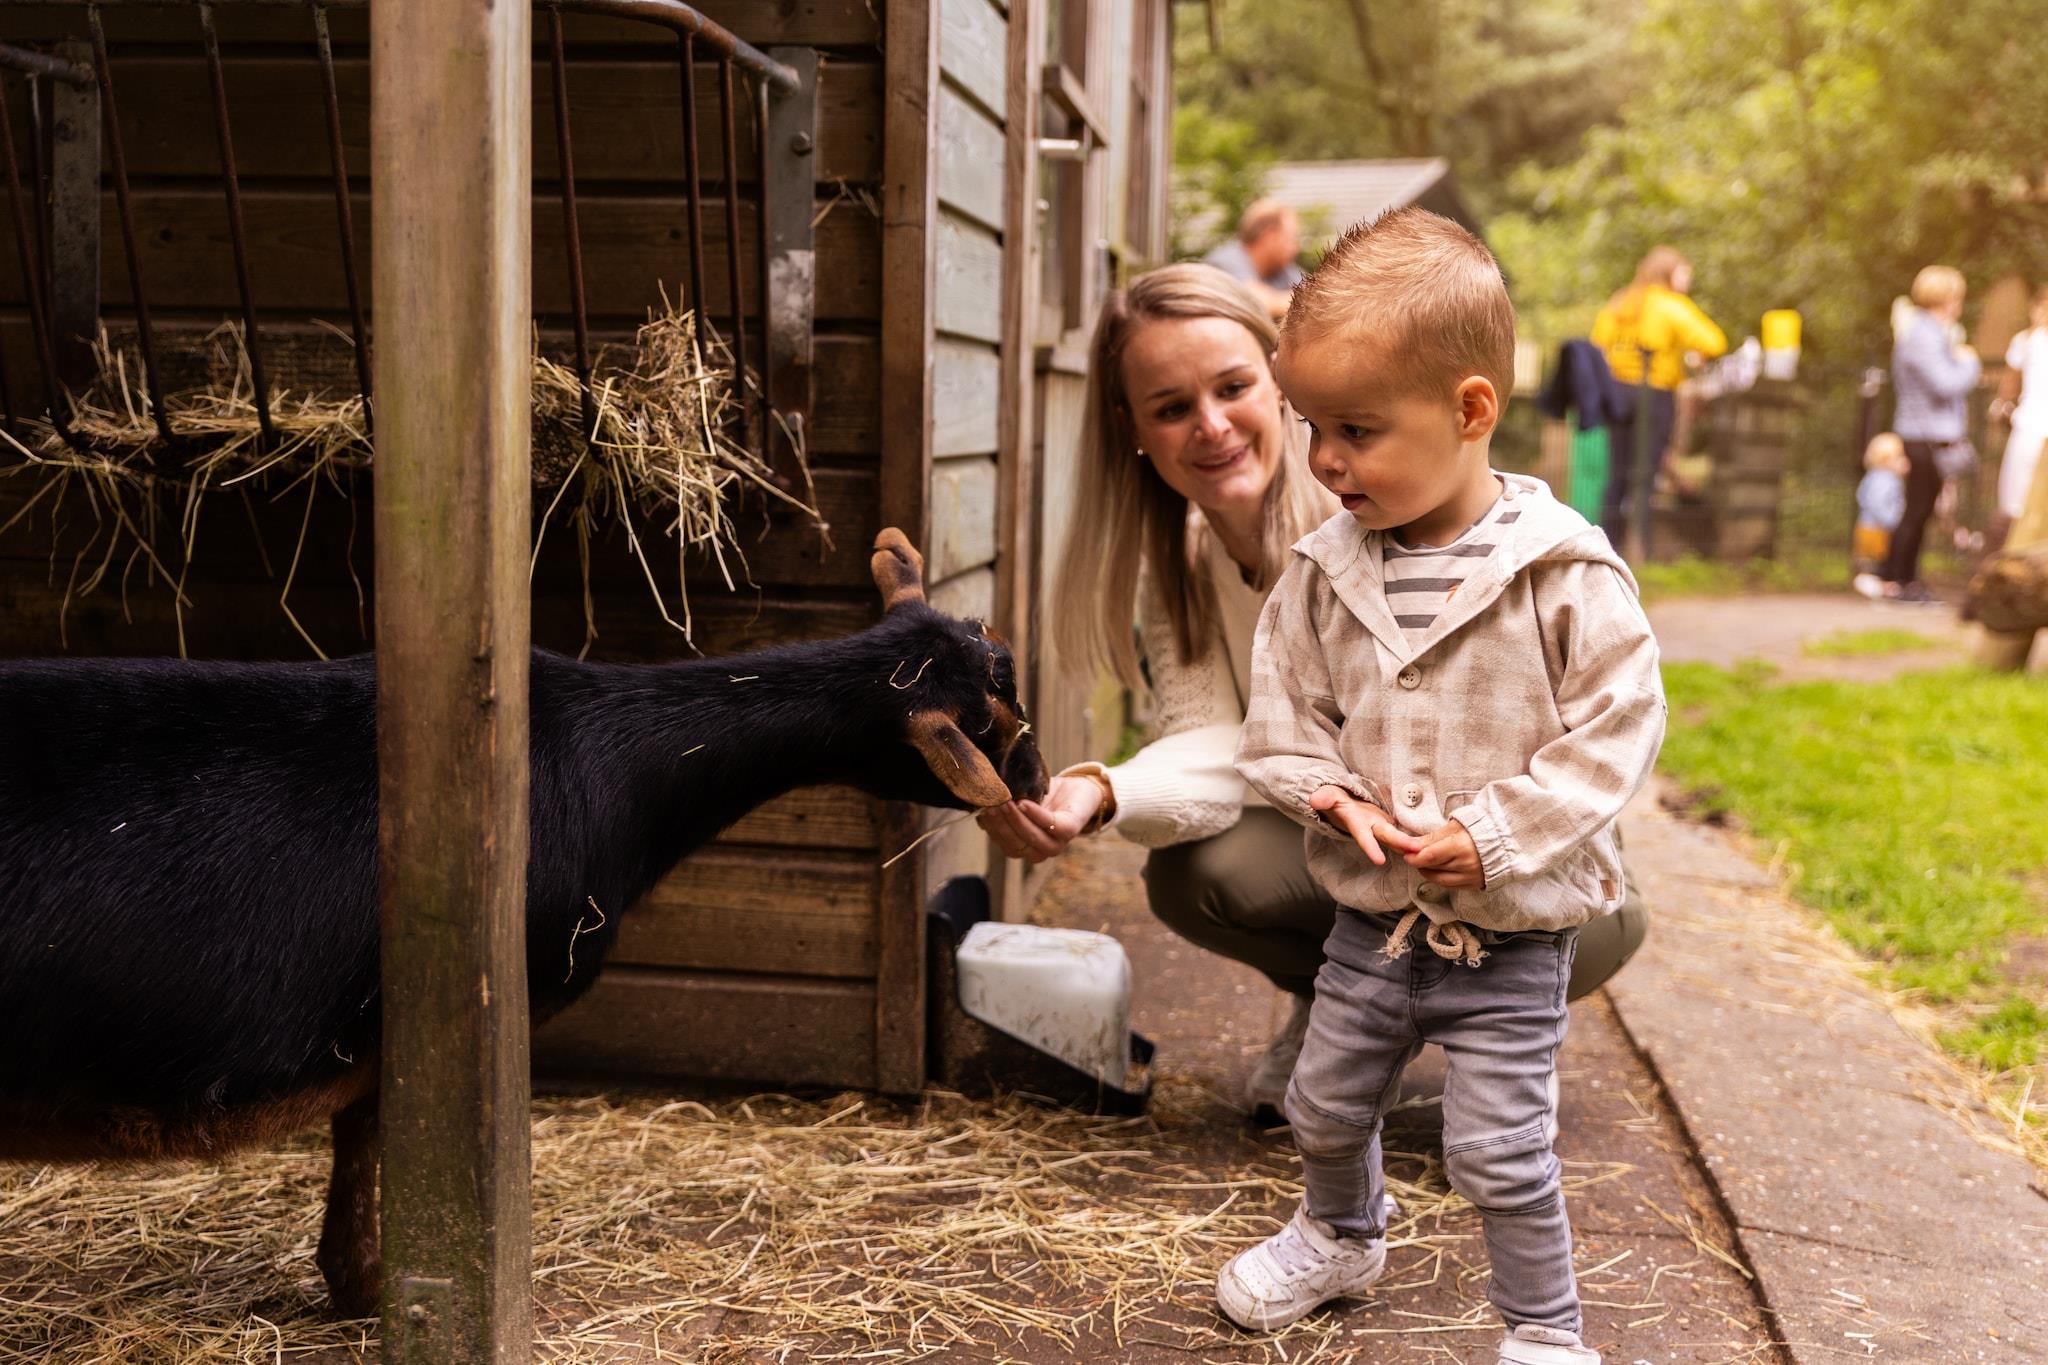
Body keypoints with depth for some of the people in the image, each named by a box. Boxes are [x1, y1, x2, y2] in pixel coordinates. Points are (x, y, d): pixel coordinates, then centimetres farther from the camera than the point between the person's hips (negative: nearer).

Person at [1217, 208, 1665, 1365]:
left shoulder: (1566, 575, -18)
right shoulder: (1327, 569, -4)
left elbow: (1617, 729, -15)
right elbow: (1284, 698, 7)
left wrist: (1497, 835, -20)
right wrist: (1328, 791, -11)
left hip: (1512, 934, -5)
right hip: (1373, 918, 5)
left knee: (1500, 1150, -1)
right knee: (1326, 1106, 20)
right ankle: (1342, 1236, 50)